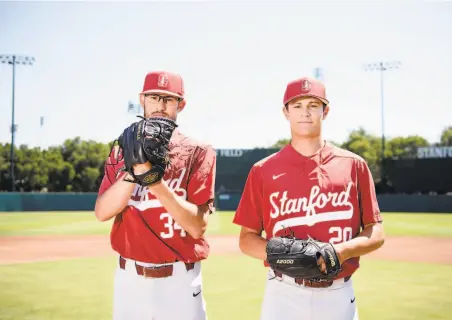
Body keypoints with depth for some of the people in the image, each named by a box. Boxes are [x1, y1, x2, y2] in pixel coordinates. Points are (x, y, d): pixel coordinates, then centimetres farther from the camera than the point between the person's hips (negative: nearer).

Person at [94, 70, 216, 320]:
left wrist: (156, 181, -23)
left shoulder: (198, 153, -4)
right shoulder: (122, 152, 6)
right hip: (129, 279, 3)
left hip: (179, 282, -3)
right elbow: (102, 213, -6)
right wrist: (135, 171, -19)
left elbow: (197, 226, -13)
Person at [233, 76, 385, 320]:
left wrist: (342, 250, -14)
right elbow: (247, 238, 5)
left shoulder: (353, 165, 2)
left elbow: (376, 233, 3)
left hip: (338, 296, 1)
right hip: (283, 295, 0)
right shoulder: (263, 170, 2)